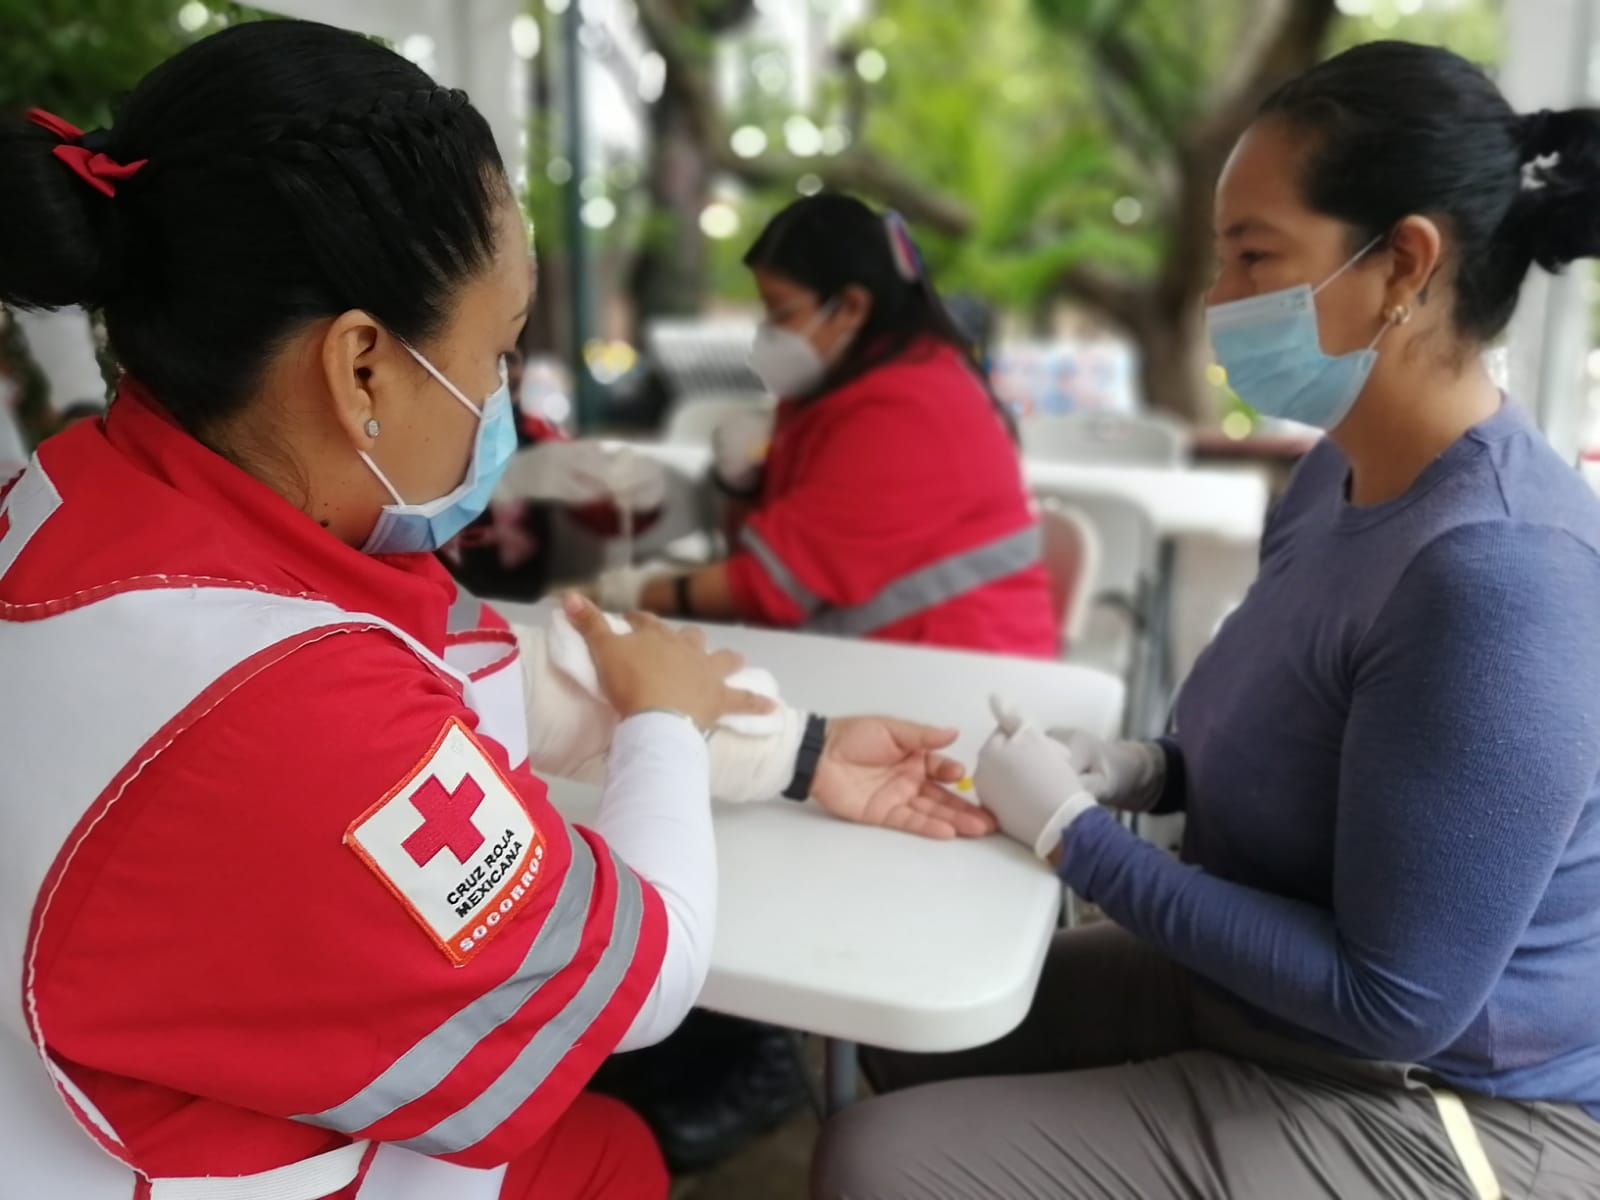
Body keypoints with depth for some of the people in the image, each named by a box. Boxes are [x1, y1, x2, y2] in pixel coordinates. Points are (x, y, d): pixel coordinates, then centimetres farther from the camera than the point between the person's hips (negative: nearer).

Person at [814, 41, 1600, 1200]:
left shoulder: (1496, 575, -31)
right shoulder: (1344, 470, -1)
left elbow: (1393, 1004, -28)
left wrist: (1075, 834, -22)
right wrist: (1146, 772, -8)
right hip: (1264, 999, 8)